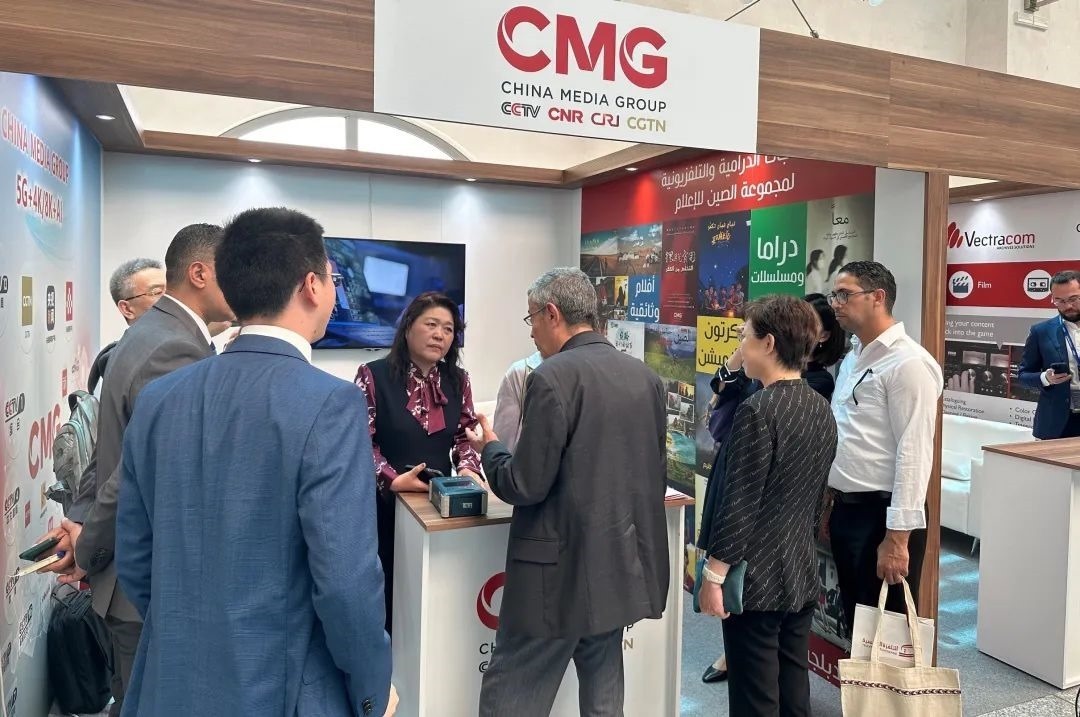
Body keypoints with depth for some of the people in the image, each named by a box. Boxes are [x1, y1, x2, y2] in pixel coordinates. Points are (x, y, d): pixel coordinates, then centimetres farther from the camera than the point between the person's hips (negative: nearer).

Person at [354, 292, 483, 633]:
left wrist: (468, 469, -11)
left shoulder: (458, 380, 6)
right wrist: (393, 480, -21)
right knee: (384, 589, 8)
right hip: (385, 502, -3)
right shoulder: (374, 375, -7)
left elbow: (465, 435, 9)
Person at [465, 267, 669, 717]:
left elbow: (526, 486, -16)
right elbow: (657, 474, 13)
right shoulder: (645, 376, 6)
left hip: (562, 569, -7)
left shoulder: (554, 376, -17)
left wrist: (490, 447, 2)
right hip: (622, 564, 8)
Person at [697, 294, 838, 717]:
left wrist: (713, 576, -13)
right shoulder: (822, 409, 7)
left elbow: (739, 505, -19)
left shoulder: (758, 410, -19)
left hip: (756, 578, -8)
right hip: (803, 573, 8)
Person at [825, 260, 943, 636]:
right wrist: (828, 493, 17)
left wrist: (897, 536, -21)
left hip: (882, 514, -8)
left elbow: (914, 454, -20)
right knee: (855, 624, 19)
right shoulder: (853, 357, 12)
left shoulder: (909, 363, -15)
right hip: (845, 509, 8)